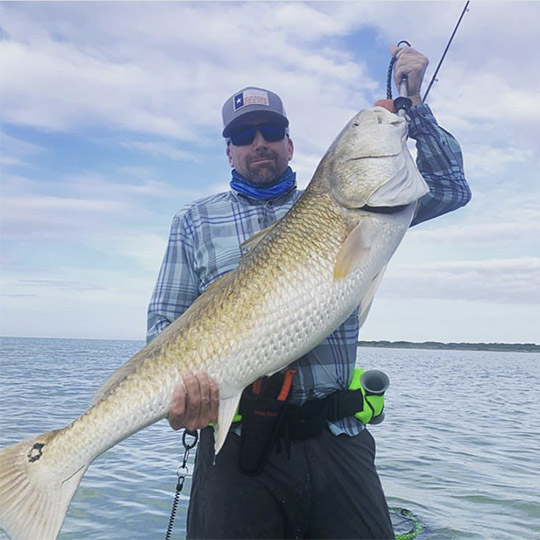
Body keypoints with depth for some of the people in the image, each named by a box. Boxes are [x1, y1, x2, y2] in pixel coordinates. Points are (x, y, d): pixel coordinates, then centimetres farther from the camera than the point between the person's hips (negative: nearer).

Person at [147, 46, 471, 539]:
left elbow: (449, 190, 12)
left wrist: (414, 104, 3)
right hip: (238, 440, -1)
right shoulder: (195, 221, 9)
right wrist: (181, 381, -17)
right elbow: (165, 322, 4)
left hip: (336, 438, 2)